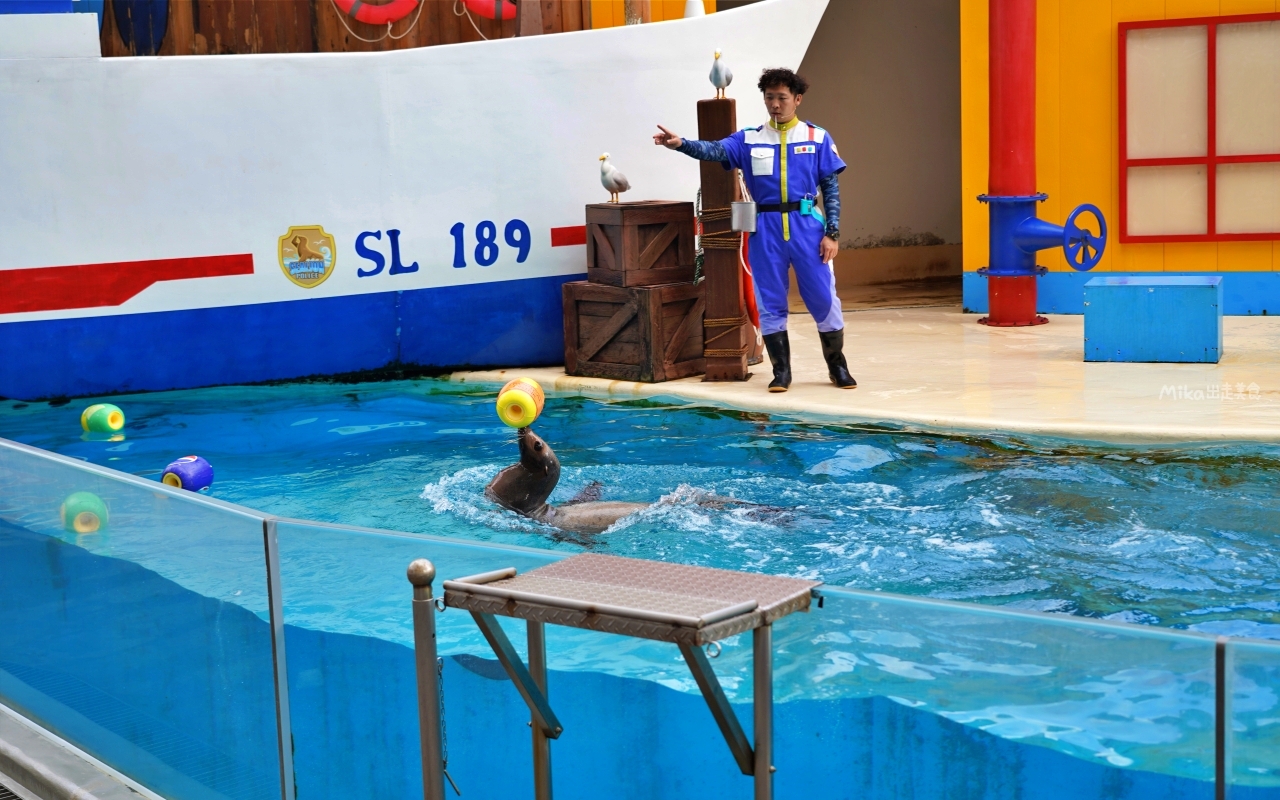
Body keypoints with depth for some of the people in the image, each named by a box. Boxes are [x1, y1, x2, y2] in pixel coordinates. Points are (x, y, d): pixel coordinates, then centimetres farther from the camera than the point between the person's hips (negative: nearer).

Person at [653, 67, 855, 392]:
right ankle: (781, 371, 17)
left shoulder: (817, 138, 4)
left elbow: (831, 189, 3)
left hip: (807, 226, -1)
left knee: (823, 298, 3)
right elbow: (715, 150, -11)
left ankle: (838, 366, 19)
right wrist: (681, 144, -30)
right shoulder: (749, 139, 6)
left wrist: (832, 233, -4)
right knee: (769, 303, 6)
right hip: (766, 230, 1)